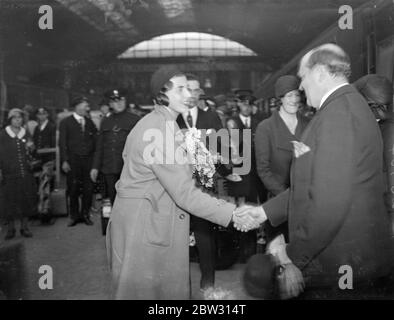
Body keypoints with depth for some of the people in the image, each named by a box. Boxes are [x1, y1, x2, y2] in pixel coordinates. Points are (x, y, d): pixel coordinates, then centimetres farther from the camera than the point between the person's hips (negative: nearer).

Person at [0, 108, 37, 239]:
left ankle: (24, 227, 15)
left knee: (26, 199, 4)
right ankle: (11, 228, 13)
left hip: (25, 173, 3)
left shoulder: (26, 134, 9)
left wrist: (30, 148, -6)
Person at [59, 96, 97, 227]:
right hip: (73, 160, -3)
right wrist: (64, 160, -9)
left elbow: (95, 139, 11)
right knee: (73, 189, 3)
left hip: (88, 159, 3)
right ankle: (74, 215, 17)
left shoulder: (89, 122, 13)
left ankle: (85, 214, 17)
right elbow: (62, 143, -1)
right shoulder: (66, 122, 3)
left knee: (88, 188, 2)